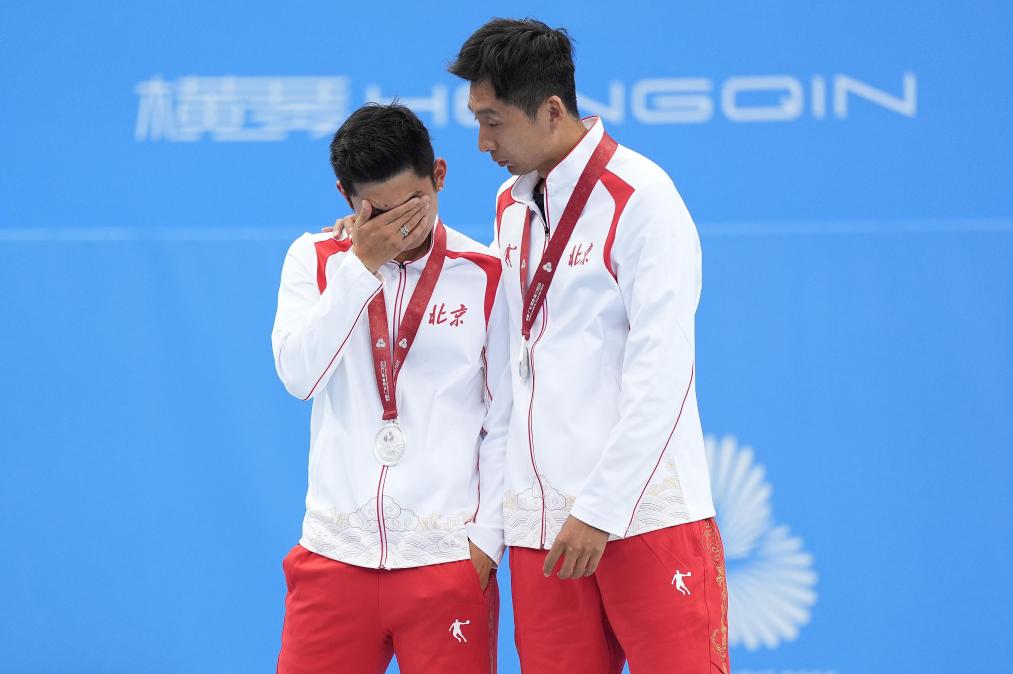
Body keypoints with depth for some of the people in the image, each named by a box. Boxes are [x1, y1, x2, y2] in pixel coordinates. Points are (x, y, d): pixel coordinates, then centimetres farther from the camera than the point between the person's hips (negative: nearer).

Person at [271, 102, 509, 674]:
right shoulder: (315, 259, 7)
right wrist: (362, 263, -11)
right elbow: (300, 374, -8)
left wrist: (487, 536, -3)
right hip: (335, 554, 1)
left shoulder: (486, 277, 2)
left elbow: (506, 419, 4)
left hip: (447, 558, -1)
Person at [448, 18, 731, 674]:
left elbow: (660, 373, -14)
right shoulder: (511, 207, 15)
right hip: (539, 522, 7)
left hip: (645, 513, -6)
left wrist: (600, 510, -15)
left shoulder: (641, 198, -9)